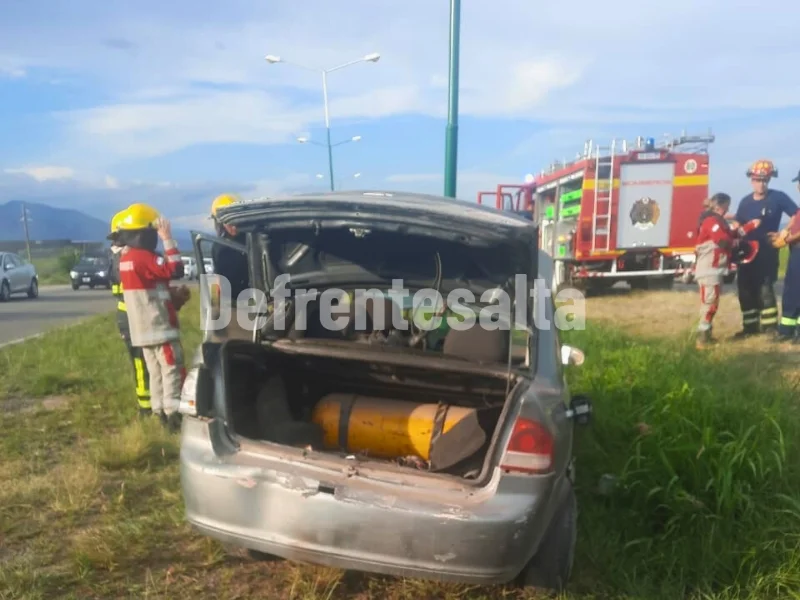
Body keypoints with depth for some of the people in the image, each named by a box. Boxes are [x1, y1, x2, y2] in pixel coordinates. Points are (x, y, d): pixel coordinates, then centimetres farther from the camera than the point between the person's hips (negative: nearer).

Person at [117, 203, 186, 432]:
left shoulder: (125, 257, 12)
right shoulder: (144, 257, -18)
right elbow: (175, 270, -25)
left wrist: (172, 297, 13)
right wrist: (168, 239, -20)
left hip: (142, 327, 9)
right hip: (159, 326, -9)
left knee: (156, 372, 14)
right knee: (173, 370, -4)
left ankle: (160, 412, 19)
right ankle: (173, 414, -4)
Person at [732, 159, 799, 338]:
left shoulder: (778, 197, -6)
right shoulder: (745, 202, 5)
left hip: (768, 253, -5)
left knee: (765, 289, -9)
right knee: (745, 290, 8)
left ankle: (770, 327, 0)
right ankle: (750, 326, 19)